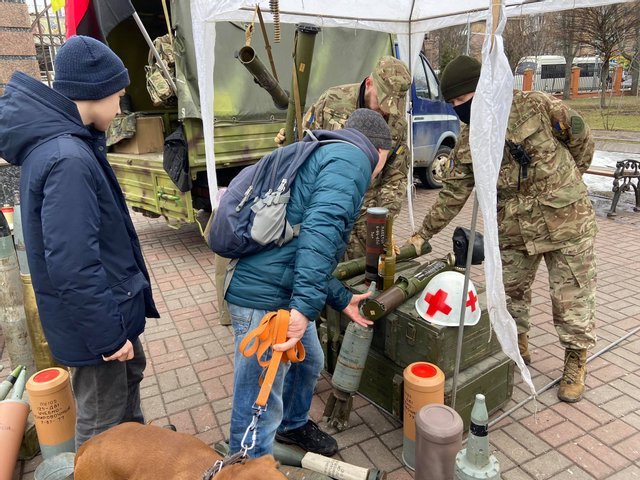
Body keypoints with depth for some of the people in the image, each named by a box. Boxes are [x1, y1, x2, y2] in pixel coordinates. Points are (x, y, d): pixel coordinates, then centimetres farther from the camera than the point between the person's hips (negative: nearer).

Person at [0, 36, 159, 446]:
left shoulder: (60, 142, 4)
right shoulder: (67, 158, -28)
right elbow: (73, 265, -30)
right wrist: (108, 335, -20)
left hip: (107, 307, 10)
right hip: (93, 318, -10)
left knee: (130, 374, 29)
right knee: (102, 422, 10)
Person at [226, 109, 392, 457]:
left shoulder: (325, 156, 22)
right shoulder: (353, 158, -8)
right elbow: (320, 230, -26)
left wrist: (342, 300, 25)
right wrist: (304, 306, -31)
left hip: (282, 290, 11)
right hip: (264, 296, -11)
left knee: (309, 362, 29)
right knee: (261, 405, 4)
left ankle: (293, 424, 54)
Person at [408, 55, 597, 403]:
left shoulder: (536, 106, -10)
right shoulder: (468, 143, -1)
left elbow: (581, 139, 2)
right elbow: (452, 194, 2)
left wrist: (565, 183, 8)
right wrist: (423, 234, -2)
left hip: (566, 221, -3)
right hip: (513, 230, 4)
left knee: (572, 297, 6)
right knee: (510, 293, 13)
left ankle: (576, 361, 27)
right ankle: (517, 346, 37)